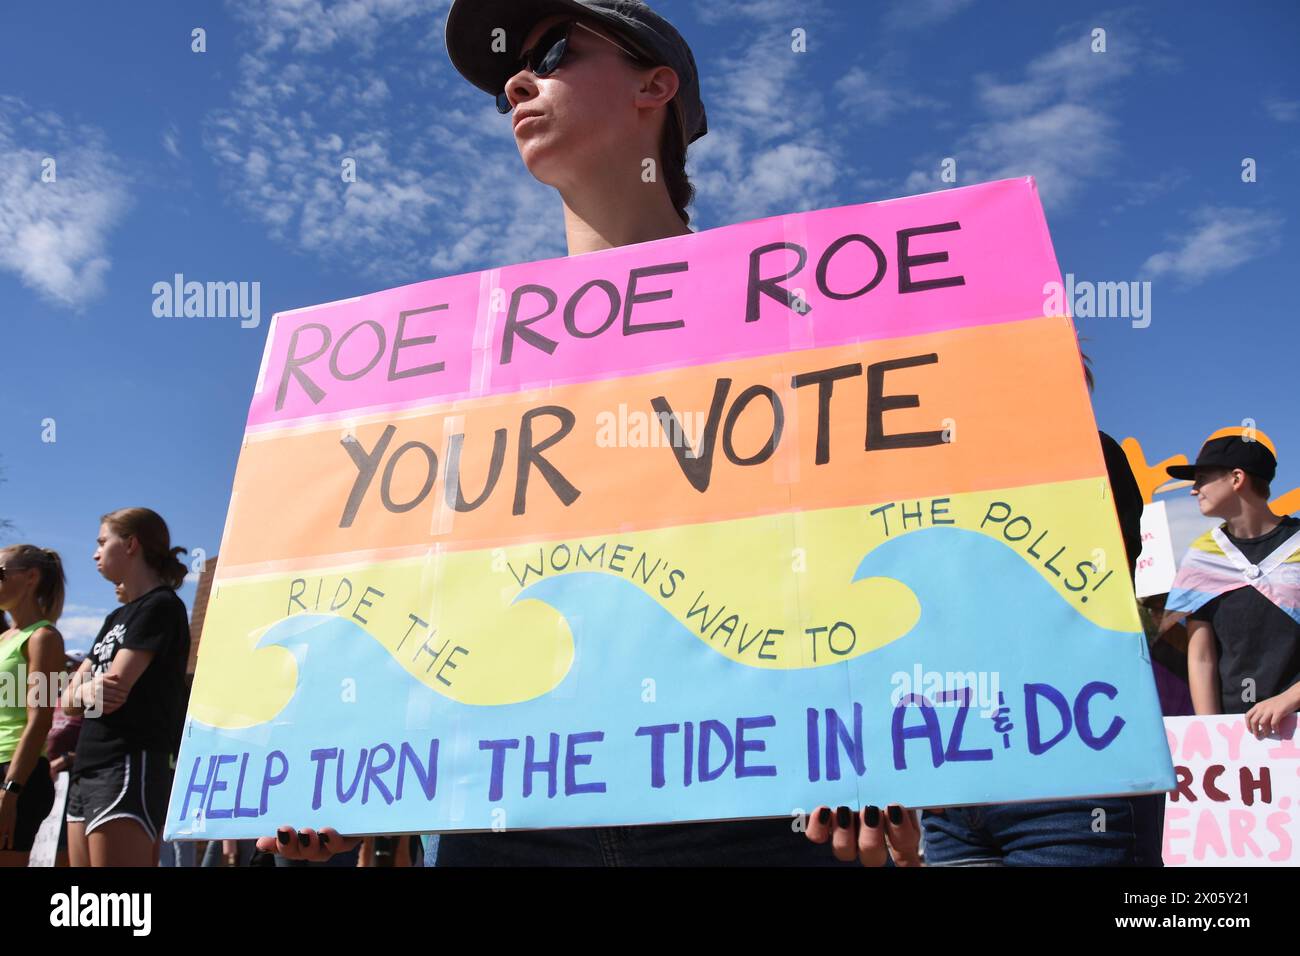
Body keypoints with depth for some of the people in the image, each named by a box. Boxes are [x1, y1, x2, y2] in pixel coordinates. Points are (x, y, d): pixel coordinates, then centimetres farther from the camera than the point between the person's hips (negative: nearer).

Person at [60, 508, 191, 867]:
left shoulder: (161, 606, -6)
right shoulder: (116, 617, 20)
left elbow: (115, 690, -17)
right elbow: (69, 700, 11)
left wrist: (81, 690, 2)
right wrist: (87, 691, -10)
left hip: (131, 768, -9)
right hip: (87, 771, 9)